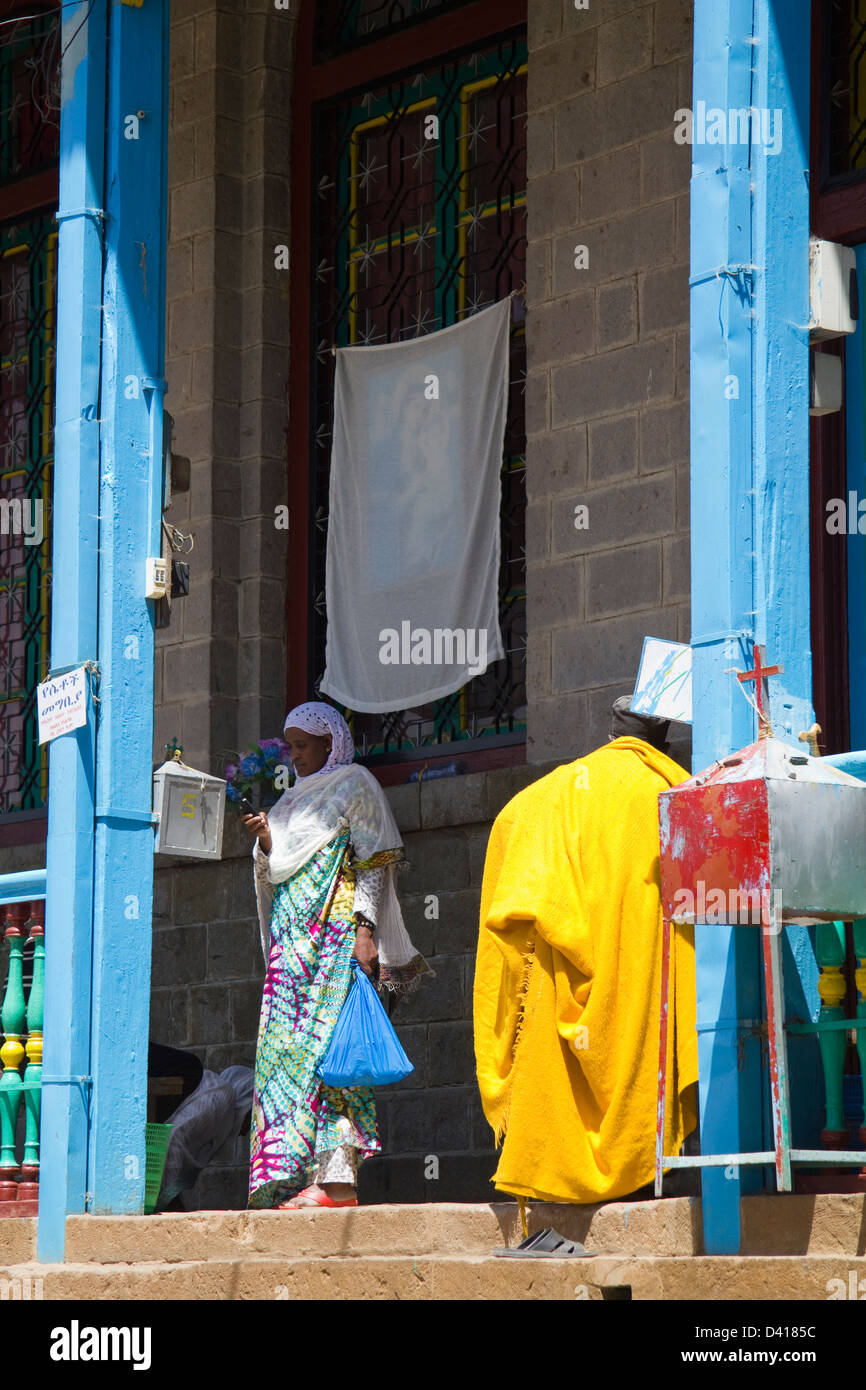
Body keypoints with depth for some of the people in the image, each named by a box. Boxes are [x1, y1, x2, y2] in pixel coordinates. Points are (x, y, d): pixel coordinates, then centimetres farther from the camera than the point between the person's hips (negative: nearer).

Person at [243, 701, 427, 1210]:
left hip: (337, 930, -8)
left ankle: (337, 1178, -19)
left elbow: (374, 862, -6)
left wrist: (365, 928, -16)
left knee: (324, 1045, -15)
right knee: (290, 1049, -1)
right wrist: (266, 841, 3)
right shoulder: (297, 798, 24)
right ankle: (300, 1176, -3)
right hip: (294, 937, 8)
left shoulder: (355, 785, 2)